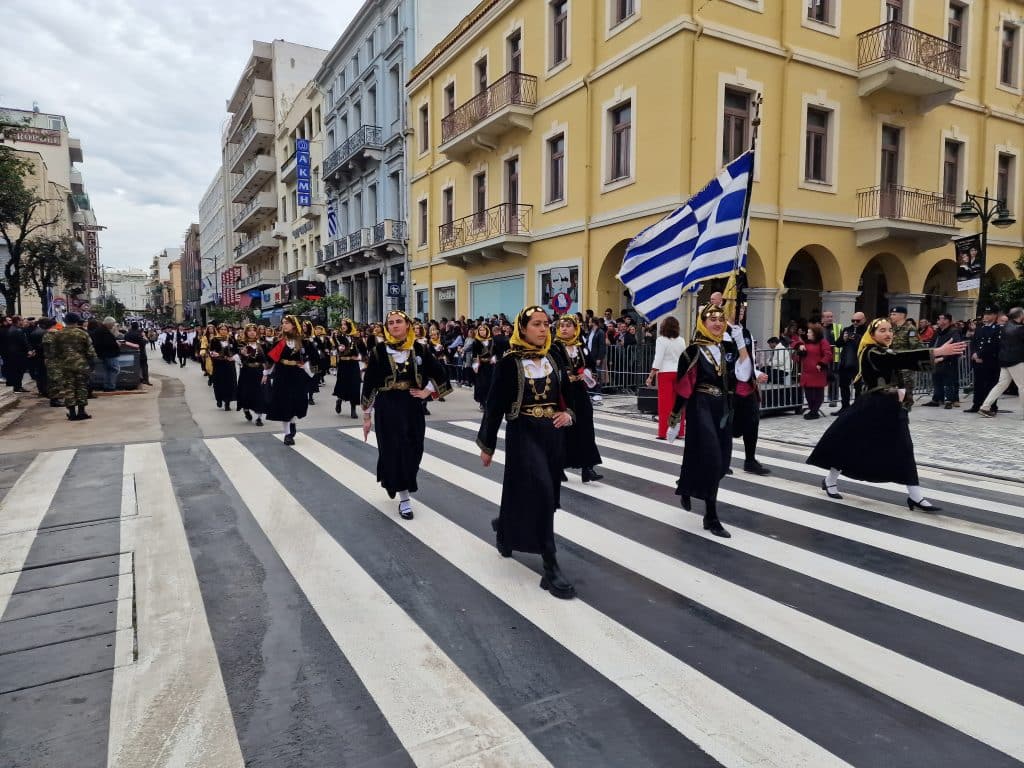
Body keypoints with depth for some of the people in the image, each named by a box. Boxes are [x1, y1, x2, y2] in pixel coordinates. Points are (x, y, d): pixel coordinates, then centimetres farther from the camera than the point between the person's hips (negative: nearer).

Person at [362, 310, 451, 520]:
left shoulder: (419, 349, 1)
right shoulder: (379, 351, -5)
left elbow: (439, 373, 11)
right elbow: (369, 385, -2)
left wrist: (427, 392, 0)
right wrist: (366, 416, -2)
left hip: (412, 407, 3)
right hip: (387, 408, -3)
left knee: (413, 451, 9)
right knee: (394, 451, -2)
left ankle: (399, 484, 37)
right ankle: (404, 498, 9)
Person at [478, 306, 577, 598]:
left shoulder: (553, 360, 6)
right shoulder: (509, 363, -10)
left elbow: (568, 395, 17)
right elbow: (494, 406, -7)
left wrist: (567, 414, -5)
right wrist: (487, 446, -5)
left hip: (552, 435, 6)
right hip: (523, 434, -6)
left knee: (536, 494, 15)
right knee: (540, 494, -12)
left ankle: (504, 528, 46)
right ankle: (551, 568, -4)